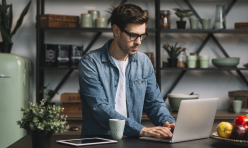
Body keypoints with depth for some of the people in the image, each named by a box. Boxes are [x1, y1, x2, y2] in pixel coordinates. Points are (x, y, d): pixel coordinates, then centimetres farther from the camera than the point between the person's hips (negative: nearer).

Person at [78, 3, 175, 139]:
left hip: (132, 141, 4)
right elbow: (101, 109, -18)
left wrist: (169, 123, -9)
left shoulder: (144, 62, 8)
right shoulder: (90, 63, -9)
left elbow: (154, 102, 12)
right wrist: (141, 130, -26)